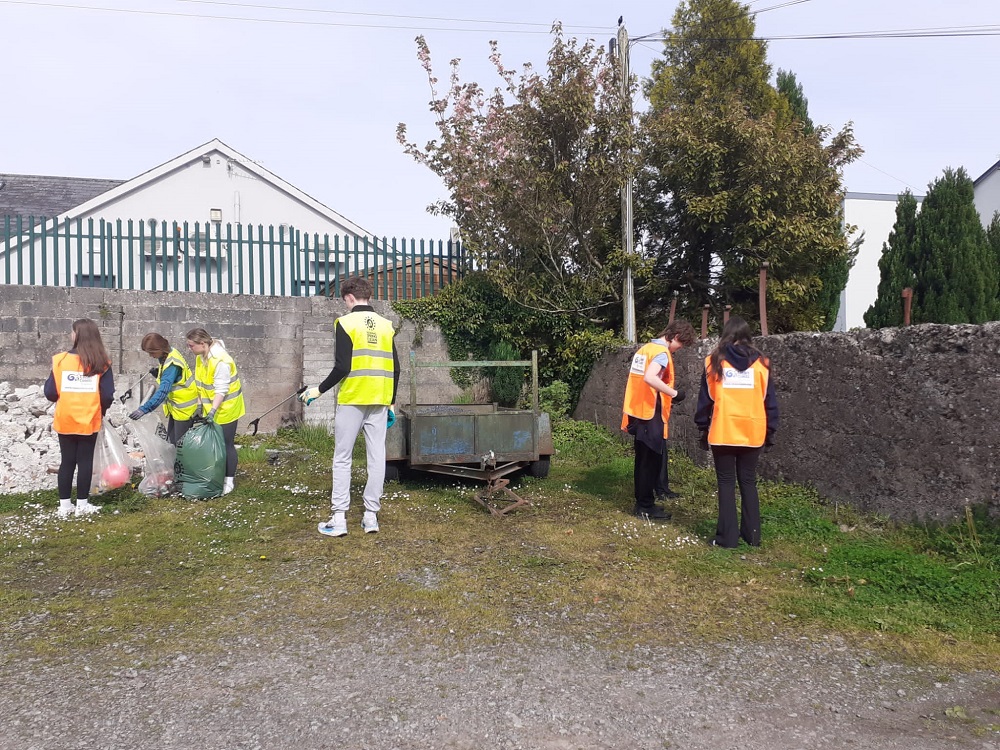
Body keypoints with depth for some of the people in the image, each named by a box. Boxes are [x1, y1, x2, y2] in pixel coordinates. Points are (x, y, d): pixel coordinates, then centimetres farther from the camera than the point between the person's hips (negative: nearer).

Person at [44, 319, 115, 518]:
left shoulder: (60, 360, -8)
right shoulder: (101, 363, -8)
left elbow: (50, 392, -7)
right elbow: (107, 396, -8)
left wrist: (63, 400, 15)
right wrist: (101, 410, 12)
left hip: (65, 420, 1)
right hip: (89, 421, -1)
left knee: (67, 462, 11)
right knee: (85, 461, 8)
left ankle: (64, 505, 16)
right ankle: (82, 504, 12)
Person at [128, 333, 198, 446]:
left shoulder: (172, 363, -28)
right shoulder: (166, 355, 1)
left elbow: (163, 390, -35)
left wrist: (144, 409, -40)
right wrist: (158, 374, -6)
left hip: (183, 406, -10)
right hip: (175, 405, 10)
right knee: (172, 439, 16)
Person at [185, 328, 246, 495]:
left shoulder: (221, 361, -25)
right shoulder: (200, 357, 3)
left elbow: (221, 390, -26)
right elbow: (201, 383, 10)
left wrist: (213, 410, -31)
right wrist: (200, 404, 8)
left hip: (225, 408, -8)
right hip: (210, 407, 8)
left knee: (226, 444, 1)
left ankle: (229, 481, 11)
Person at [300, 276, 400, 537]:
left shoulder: (346, 323, -5)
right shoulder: (386, 325, 9)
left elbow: (342, 367, -13)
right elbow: (395, 368, 9)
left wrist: (319, 390, 0)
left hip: (352, 400, -4)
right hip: (380, 401, 4)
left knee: (342, 458, 4)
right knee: (377, 457, 7)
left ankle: (339, 519, 4)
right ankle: (371, 516, 12)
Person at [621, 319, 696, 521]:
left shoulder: (645, 348, 14)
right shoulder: (662, 352, -14)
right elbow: (650, 378, -30)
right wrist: (674, 393, -22)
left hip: (639, 411, 9)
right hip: (651, 413, -9)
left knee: (644, 460, 16)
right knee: (651, 460, -1)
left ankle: (642, 503, 23)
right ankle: (646, 507, 5)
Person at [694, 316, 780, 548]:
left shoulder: (714, 361, -1)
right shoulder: (760, 363, 4)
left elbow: (705, 399, 2)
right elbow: (769, 401, 7)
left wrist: (703, 427, 10)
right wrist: (770, 431, 14)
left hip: (723, 432, -2)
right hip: (753, 432, 2)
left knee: (726, 483, 4)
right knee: (748, 482, 13)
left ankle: (727, 536, 3)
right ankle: (752, 534, 16)